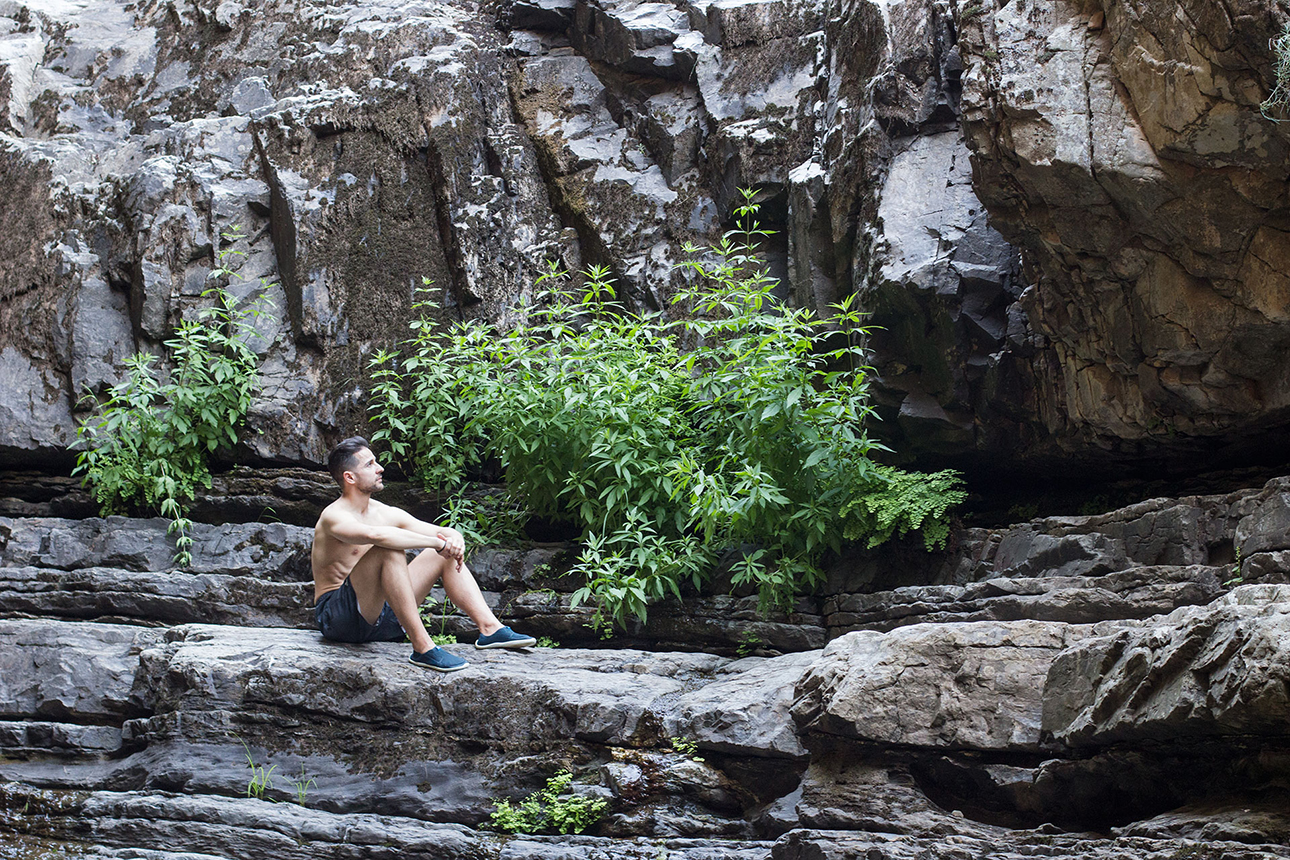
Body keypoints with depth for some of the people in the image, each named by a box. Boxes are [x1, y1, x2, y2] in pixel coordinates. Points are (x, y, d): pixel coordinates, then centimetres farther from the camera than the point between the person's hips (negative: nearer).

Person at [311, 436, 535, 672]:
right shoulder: (334, 517, -15)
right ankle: (422, 647, -35)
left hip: (382, 620, 8)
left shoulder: (386, 514, 10)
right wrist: (437, 542, -33)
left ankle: (490, 628, -5)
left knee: (446, 553, 6)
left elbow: (445, 533, 8)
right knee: (390, 550, -31)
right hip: (338, 618, -8)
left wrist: (454, 539, -18)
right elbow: (376, 535, -37)